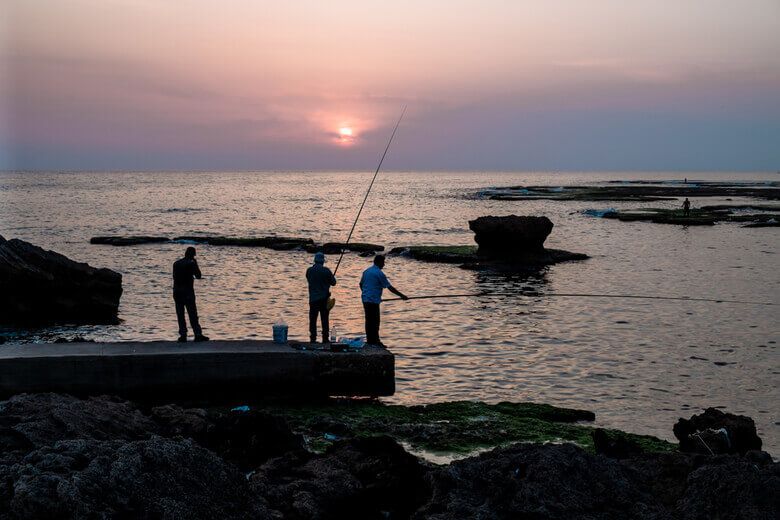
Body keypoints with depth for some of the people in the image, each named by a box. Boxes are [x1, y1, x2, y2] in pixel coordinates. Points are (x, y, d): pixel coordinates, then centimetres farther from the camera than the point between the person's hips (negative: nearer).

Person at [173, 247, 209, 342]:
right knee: (193, 314, -2)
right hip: (188, 291, -4)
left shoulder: (176, 263, 8)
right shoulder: (191, 263, -7)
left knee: (180, 314, 7)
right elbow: (198, 276, 0)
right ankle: (198, 334, -4)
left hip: (177, 291, 4)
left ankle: (183, 335, 3)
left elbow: (175, 277, 15)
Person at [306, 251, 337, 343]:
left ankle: (313, 338, 3)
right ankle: (325, 339, 5)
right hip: (324, 298, -1)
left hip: (313, 298, 1)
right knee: (324, 319, 5)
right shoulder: (326, 271, -10)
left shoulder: (309, 270, -2)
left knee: (312, 319, 6)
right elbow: (333, 282, -2)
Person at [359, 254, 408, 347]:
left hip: (365, 299, 8)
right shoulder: (379, 273, -12)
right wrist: (402, 296, -5)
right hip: (373, 300, -8)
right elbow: (390, 287, -11)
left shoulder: (366, 271, 12)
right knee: (375, 321, -4)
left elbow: (361, 284, 22)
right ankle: (375, 341, -4)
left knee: (369, 320, 11)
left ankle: (369, 340, 15)